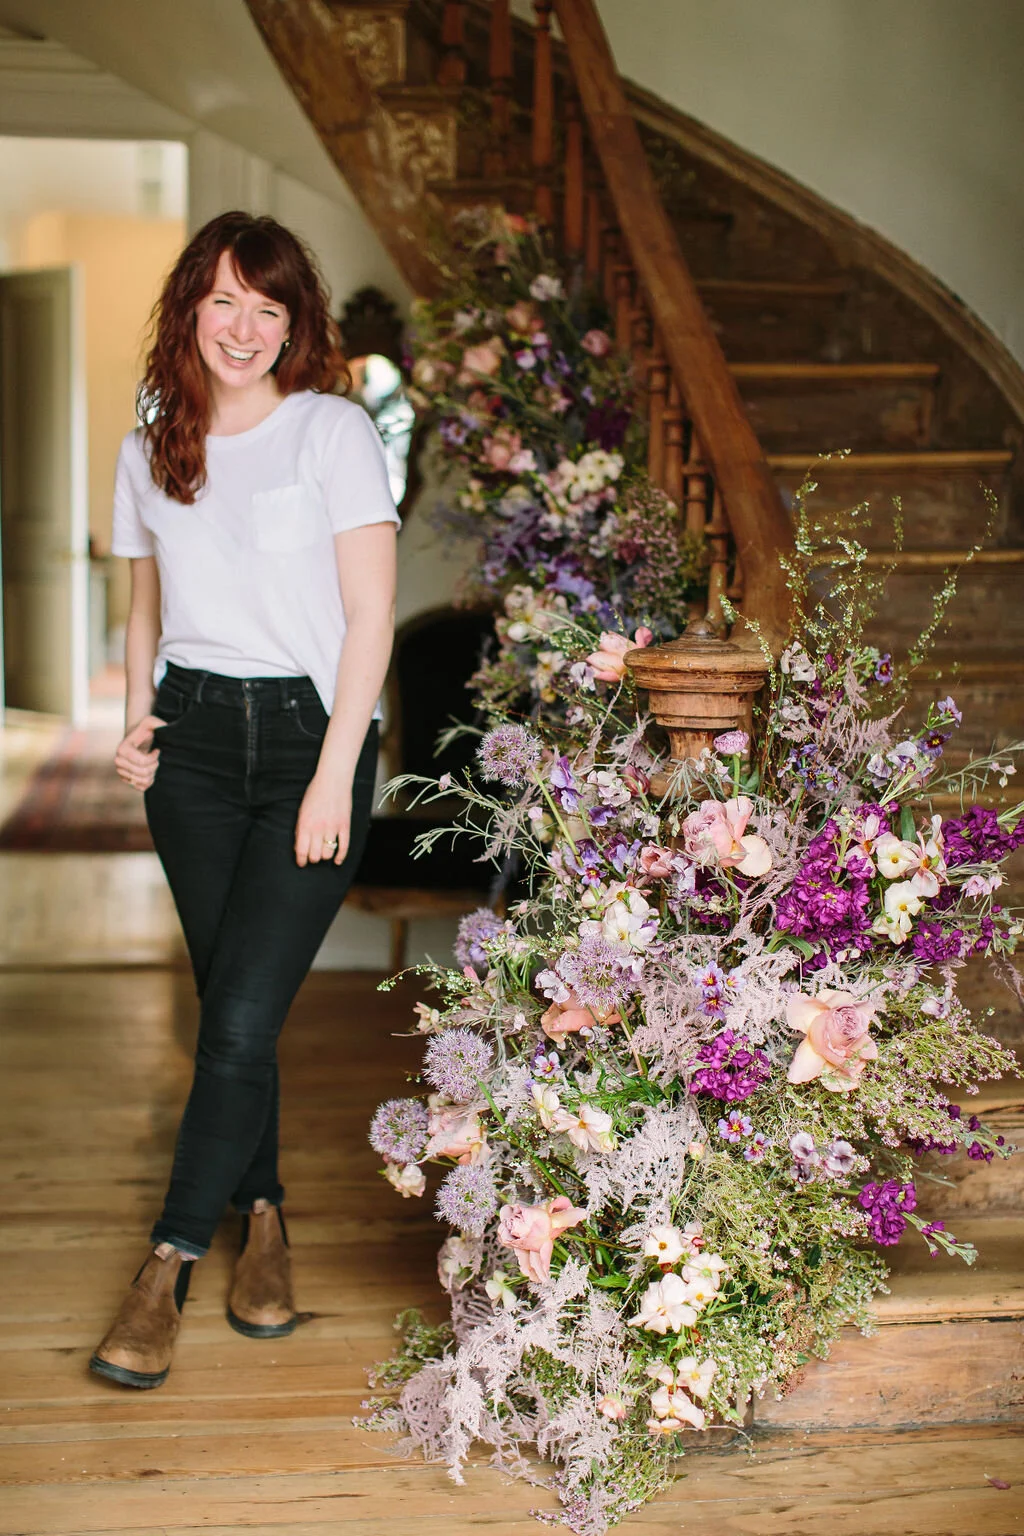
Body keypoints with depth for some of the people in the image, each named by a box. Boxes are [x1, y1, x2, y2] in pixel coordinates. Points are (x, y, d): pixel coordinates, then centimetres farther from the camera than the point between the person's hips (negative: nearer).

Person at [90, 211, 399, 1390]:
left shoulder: (334, 432, -3)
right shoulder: (153, 444, 11)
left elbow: (370, 615, -6)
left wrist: (336, 773, -12)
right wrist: (137, 717, 3)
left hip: (310, 731, -4)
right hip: (194, 734, 4)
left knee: (243, 1017, -10)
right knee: (226, 1008, 6)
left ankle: (168, 1265, -2)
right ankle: (262, 1217, 23)